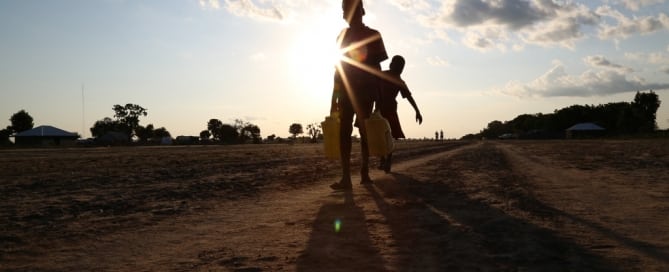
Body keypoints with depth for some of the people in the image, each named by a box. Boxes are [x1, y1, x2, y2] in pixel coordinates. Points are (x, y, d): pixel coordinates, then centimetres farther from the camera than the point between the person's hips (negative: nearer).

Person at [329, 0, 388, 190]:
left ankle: (364, 173, 8)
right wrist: (334, 98, 7)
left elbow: (377, 67, 2)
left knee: (364, 131, -1)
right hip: (346, 91, 2)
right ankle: (346, 178, -14)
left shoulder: (372, 35, 4)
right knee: (344, 131, -9)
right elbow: (338, 68, 11)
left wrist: (378, 96, -4)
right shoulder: (343, 36, 11)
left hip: (366, 91, -2)